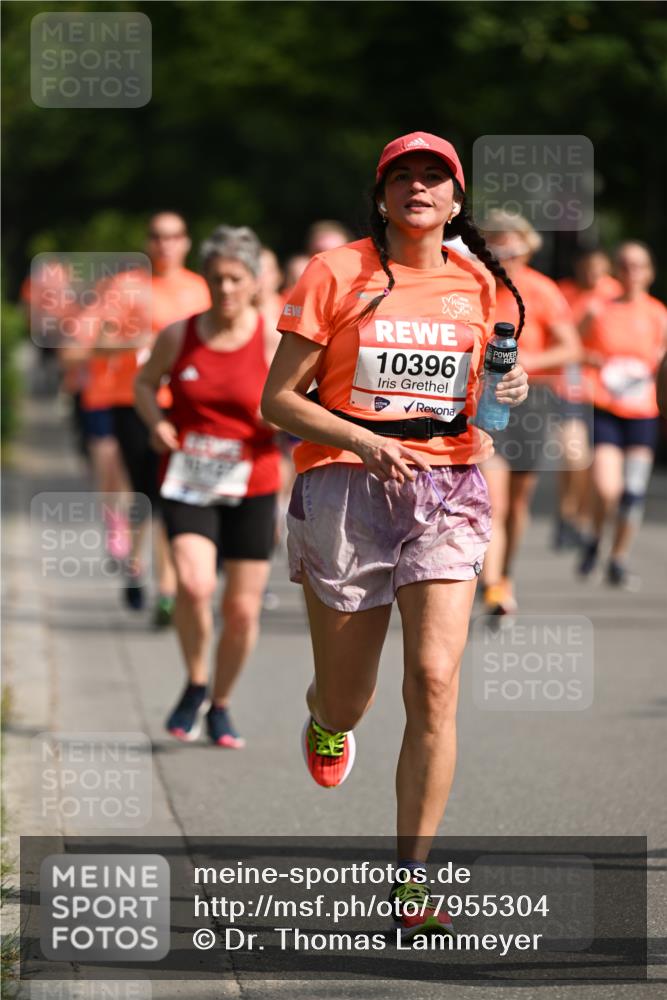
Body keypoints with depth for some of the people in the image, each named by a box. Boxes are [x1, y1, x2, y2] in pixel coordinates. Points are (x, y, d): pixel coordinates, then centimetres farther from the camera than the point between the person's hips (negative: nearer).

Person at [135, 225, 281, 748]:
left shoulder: (274, 342, -4)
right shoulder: (179, 336, -1)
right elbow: (146, 382, 16)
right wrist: (156, 421, -4)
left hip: (251, 489, 0)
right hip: (187, 484, 0)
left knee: (243, 610, 3)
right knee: (195, 584, -23)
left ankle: (221, 706, 27)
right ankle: (196, 686, 2)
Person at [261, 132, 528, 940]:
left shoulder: (477, 284, 9)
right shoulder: (335, 275, -2)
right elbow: (278, 399, -3)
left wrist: (508, 389, 1)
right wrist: (364, 440, -18)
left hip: (446, 488, 2)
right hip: (345, 485, -2)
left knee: (434, 680, -15)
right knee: (347, 700, 7)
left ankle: (411, 884, -9)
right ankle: (327, 718, 49)